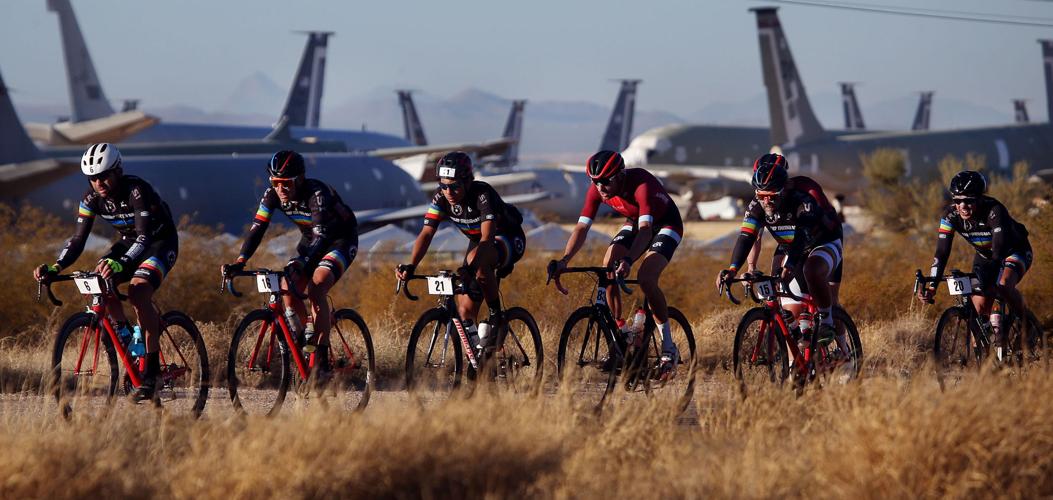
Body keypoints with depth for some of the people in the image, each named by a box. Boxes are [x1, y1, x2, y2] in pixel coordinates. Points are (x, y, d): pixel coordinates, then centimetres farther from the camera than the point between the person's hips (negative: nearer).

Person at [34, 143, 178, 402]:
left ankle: (152, 372, -25)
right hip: (129, 242, 6)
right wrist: (56, 267, -32)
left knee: (138, 291, -30)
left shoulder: (137, 191, -31)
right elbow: (78, 239, -15)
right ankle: (125, 334, 5)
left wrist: (121, 264, -57)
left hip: (161, 242, -6)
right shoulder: (92, 198, -14)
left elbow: (144, 236, -40)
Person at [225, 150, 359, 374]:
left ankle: (322, 359, -26)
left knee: (316, 288, -27)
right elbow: (257, 230, -19)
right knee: (288, 288, -16)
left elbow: (321, 236, -42)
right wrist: (239, 262, -34)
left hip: (340, 240, -6)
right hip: (310, 239, 6)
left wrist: (299, 264, -56)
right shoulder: (272, 195, -16)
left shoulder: (317, 193, -33)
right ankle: (309, 330, 11)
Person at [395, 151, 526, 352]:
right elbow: (426, 234, -25)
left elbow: (488, 237, -43)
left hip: (508, 240, -6)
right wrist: (411, 266, -42)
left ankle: (496, 318, -23)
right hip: (478, 242, 6)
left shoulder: (483, 195, -33)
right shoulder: (441, 198, -18)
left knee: (478, 260, -40)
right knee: (465, 312, -4)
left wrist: (469, 268, -59)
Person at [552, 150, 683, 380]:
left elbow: (646, 229, -46)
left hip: (666, 225, -6)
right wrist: (564, 260, -38)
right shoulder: (597, 190, -20)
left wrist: (628, 261, -61)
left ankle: (669, 349, -18)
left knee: (645, 277, -28)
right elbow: (582, 227, -22)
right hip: (634, 224, 6)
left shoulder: (641, 183, -37)